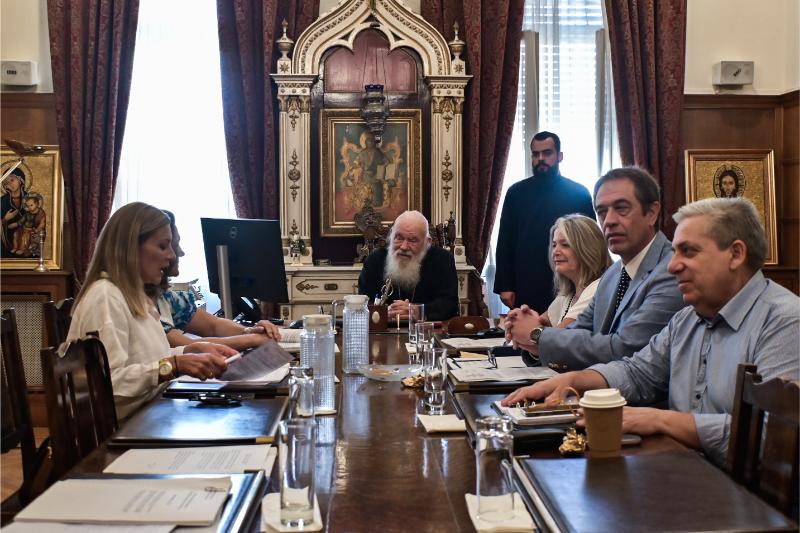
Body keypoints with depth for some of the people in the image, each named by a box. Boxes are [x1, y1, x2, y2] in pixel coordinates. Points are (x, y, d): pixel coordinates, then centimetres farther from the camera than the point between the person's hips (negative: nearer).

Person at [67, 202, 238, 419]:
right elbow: (110, 382, -25)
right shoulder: (105, 297, -16)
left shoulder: (133, 295, 15)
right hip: (117, 427, -9)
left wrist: (193, 350, 4)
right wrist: (176, 365, -30)